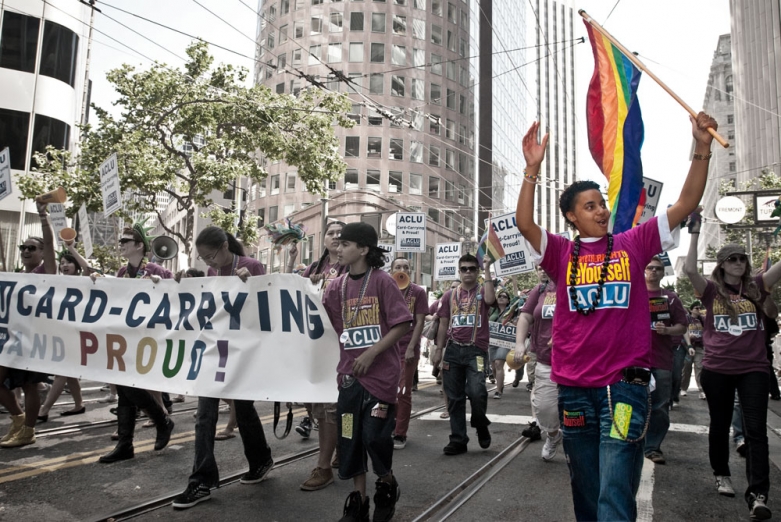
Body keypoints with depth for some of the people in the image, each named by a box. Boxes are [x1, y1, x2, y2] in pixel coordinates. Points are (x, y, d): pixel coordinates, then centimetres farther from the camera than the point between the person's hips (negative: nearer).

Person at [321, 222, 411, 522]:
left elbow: (403, 324, -12)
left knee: (375, 435, -3)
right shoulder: (336, 286, 6)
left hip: (381, 372, -5)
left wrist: (371, 353, -16)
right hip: (350, 374, 5)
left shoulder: (382, 281, -9)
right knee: (350, 438, 8)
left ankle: (387, 487, 27)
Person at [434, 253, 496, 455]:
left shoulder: (482, 291, 5)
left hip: (476, 350, -3)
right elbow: (443, 325, 13)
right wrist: (439, 350, 9)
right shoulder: (450, 295, 11)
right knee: (454, 397, 6)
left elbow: (490, 299, -21)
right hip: (453, 350, 3)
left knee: (476, 392, -17)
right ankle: (458, 439, 17)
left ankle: (481, 425, 13)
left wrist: (487, 270, -17)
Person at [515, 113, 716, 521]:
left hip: (624, 384, -1)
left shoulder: (633, 243, 6)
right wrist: (532, 169, -18)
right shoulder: (561, 253, 5)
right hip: (573, 388, 2)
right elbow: (524, 223, -10)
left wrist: (701, 147, -8)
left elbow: (685, 205, 1)